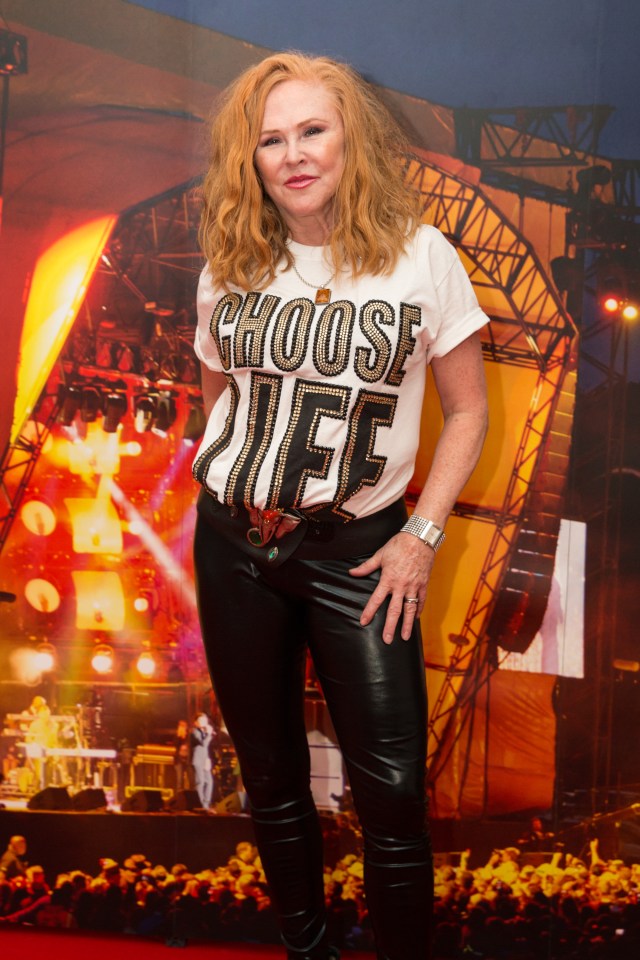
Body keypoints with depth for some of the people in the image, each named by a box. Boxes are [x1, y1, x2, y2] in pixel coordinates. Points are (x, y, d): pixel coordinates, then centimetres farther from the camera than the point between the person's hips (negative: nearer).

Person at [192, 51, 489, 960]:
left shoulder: (419, 256, -6)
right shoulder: (230, 268, 3)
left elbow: (466, 410, -1)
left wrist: (421, 534, -8)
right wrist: (236, 483, 4)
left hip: (355, 549, -3)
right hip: (233, 545, 3)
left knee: (391, 787, -6)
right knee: (271, 779, 13)